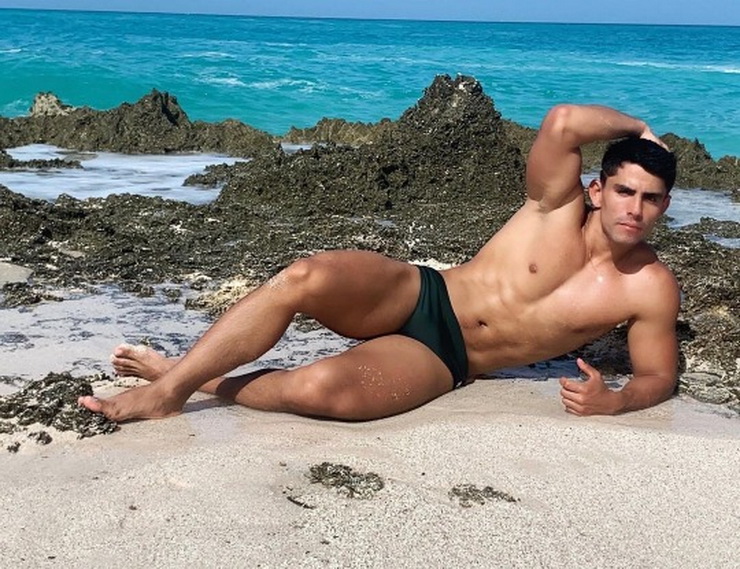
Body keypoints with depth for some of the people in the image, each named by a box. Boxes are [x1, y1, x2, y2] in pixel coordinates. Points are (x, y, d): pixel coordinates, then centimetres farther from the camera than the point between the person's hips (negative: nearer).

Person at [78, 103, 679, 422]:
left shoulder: (652, 289, -4)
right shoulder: (559, 208, -6)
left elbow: (658, 376, 4)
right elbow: (562, 121, -23)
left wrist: (612, 401, -18)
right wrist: (635, 126, -5)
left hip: (440, 362, -1)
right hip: (415, 294, 1)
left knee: (318, 389, -32)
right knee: (305, 277, -31)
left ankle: (202, 382, -3)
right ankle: (171, 382, -15)